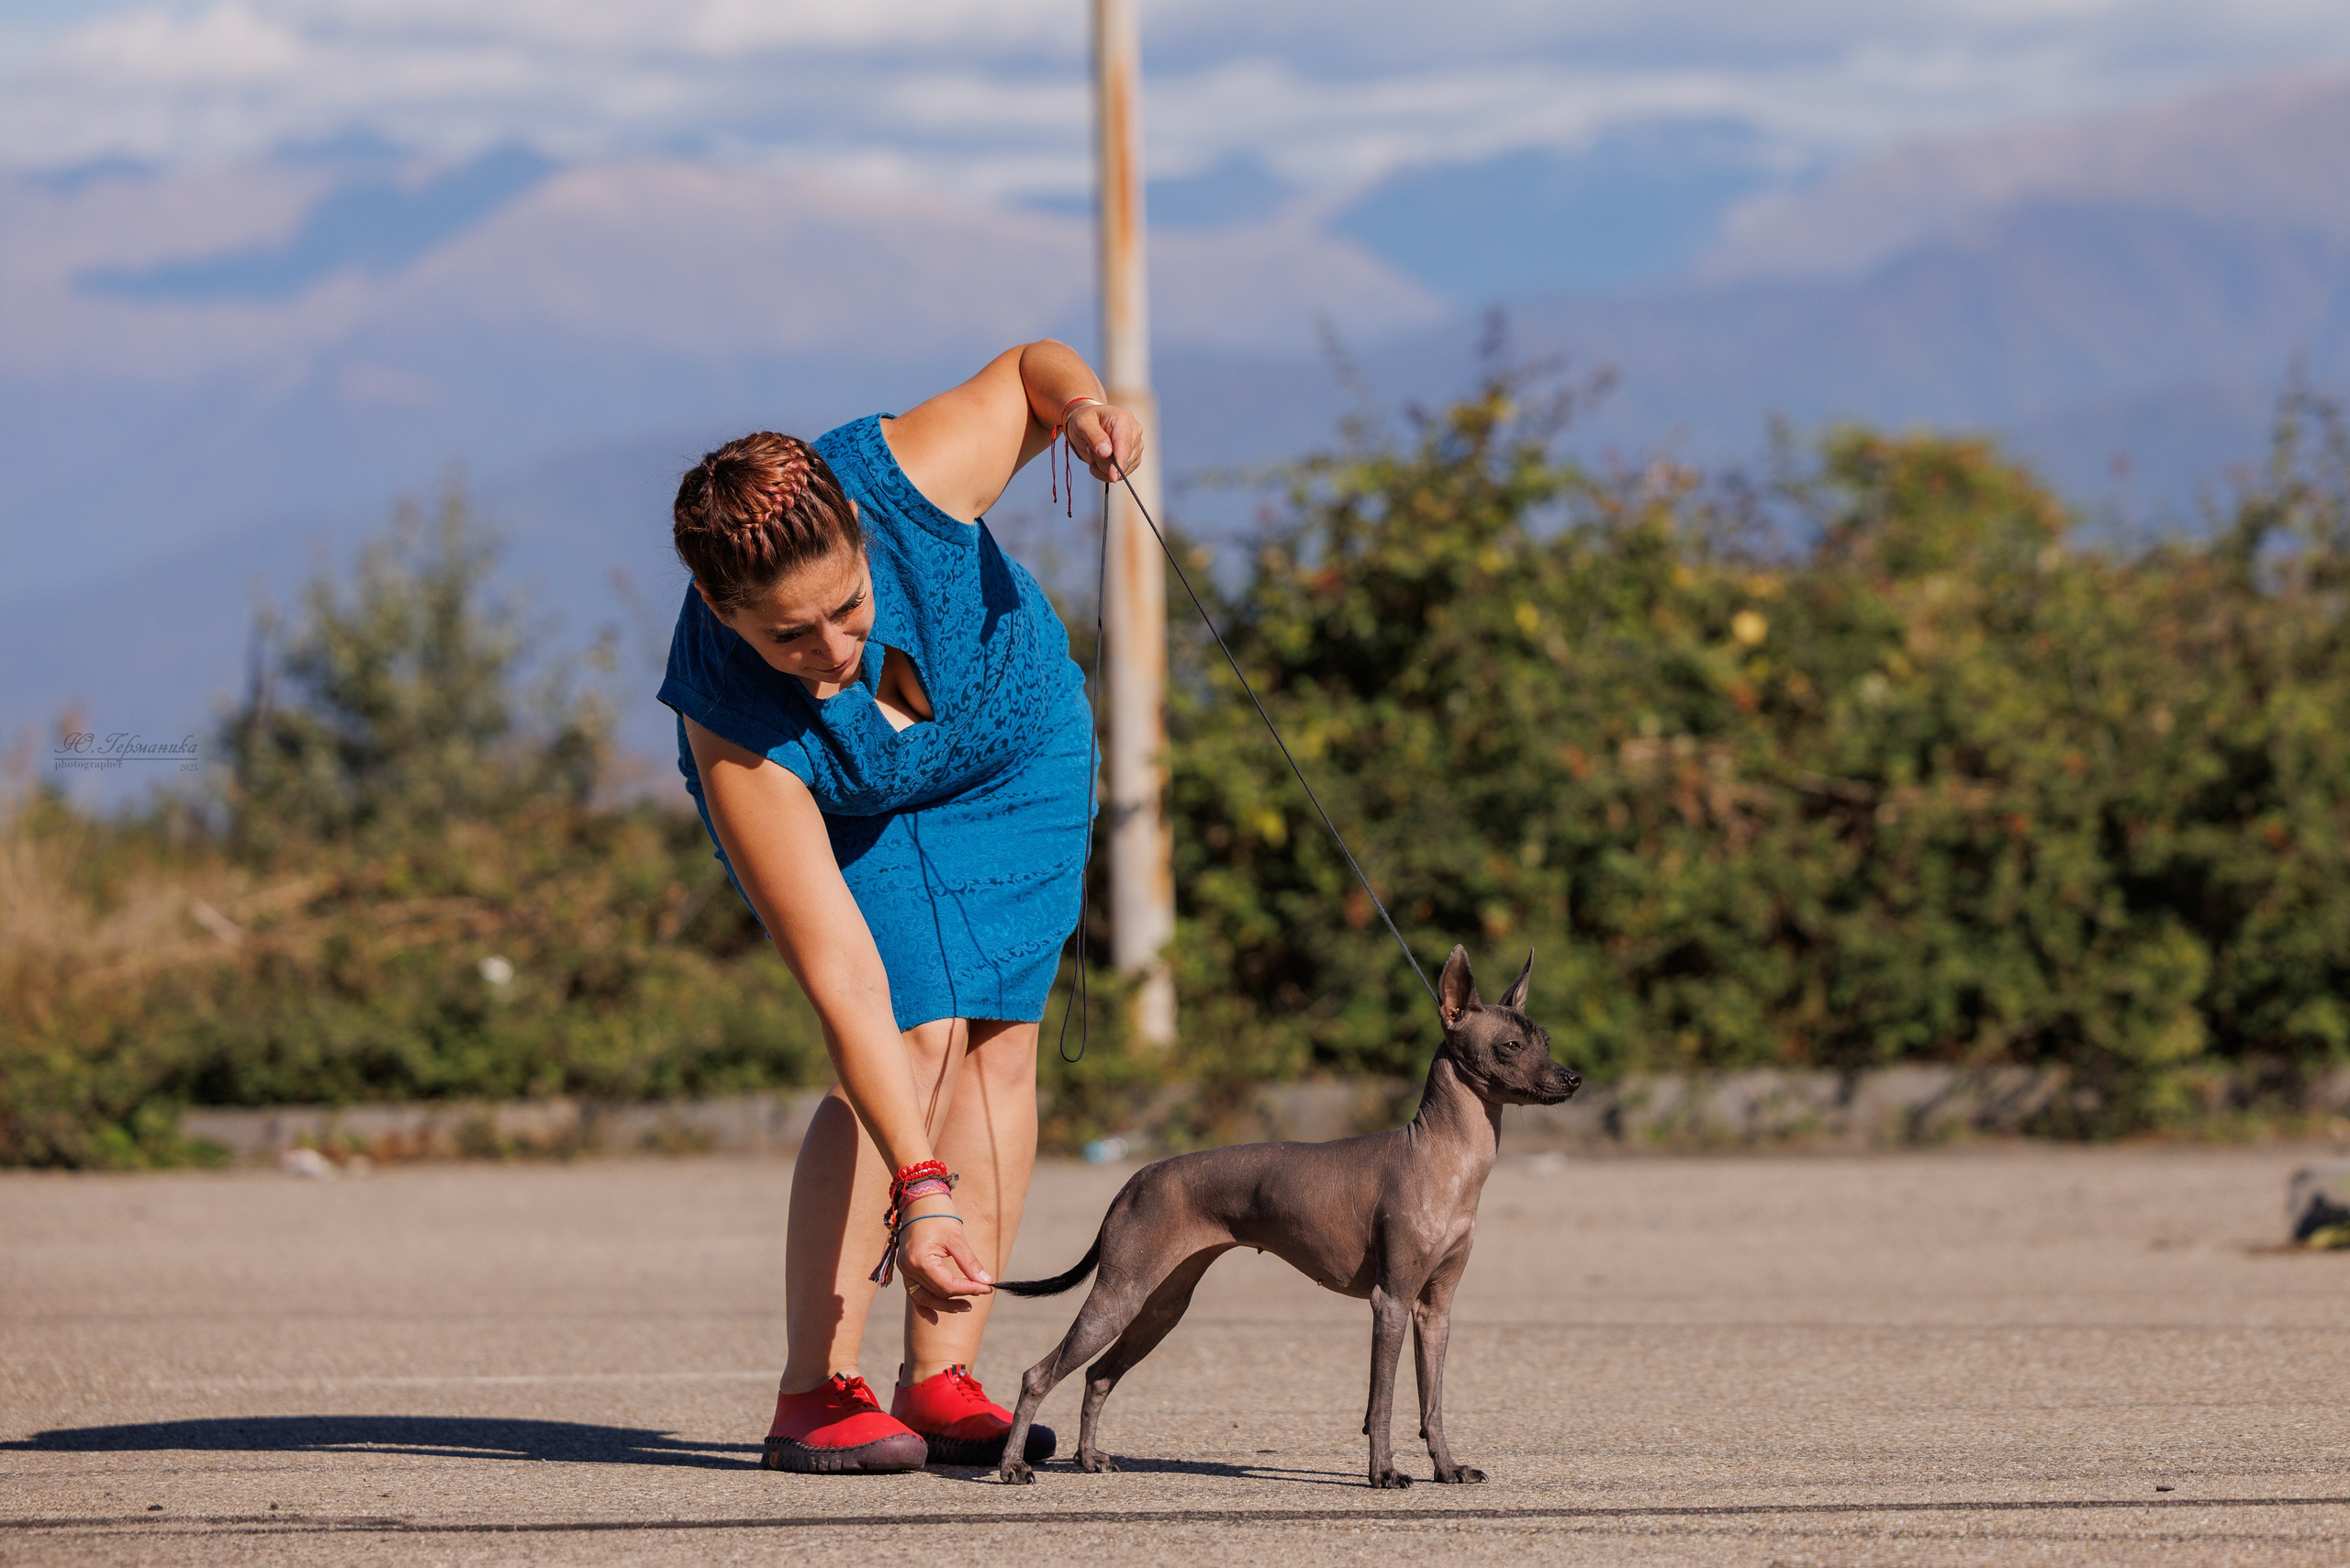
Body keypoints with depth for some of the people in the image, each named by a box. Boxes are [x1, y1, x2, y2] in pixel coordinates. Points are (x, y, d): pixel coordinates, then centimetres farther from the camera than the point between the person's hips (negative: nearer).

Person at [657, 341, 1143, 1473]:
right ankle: (815, 1391, -16)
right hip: (834, 808, -3)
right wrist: (920, 1190, -45)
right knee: (918, 1035, -21)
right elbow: (842, 983, -41)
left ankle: (941, 1382, -4)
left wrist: (1082, 404, -39)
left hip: (1015, 750, 3)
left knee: (999, 1038, -7)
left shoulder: (907, 481, -38)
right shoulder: (736, 733, -41)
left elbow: (1028, 369, -15)